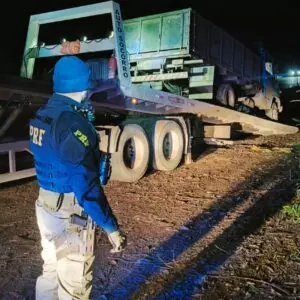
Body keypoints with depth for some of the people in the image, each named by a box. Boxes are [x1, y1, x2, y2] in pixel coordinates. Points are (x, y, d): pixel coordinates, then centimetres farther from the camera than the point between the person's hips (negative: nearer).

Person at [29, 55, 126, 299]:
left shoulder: (42, 115, 3)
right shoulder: (73, 123, -26)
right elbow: (86, 185, -28)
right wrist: (111, 227, -23)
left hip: (45, 206, 9)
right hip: (71, 215, -9)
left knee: (50, 271, 25)